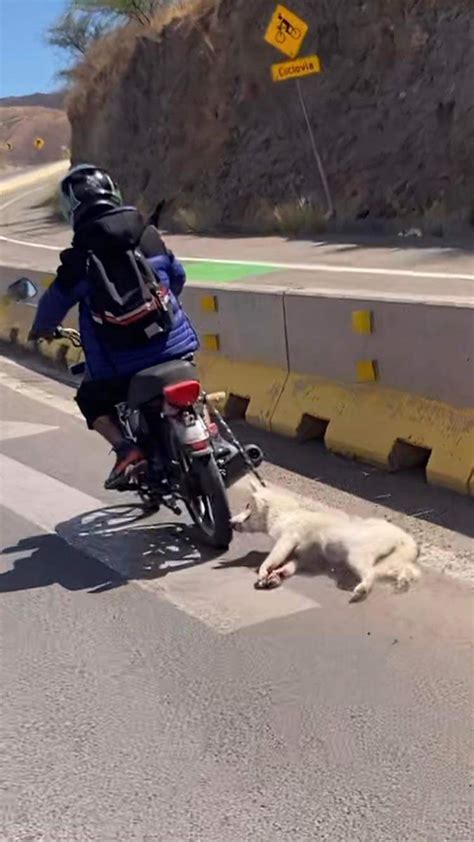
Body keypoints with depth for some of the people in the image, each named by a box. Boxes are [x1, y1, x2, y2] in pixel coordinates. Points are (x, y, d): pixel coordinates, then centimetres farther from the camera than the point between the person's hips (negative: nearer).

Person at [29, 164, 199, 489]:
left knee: (91, 398, 19)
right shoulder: (150, 236, 2)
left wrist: (41, 329, 21)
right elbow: (178, 276, 16)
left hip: (124, 364, -4)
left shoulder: (80, 258, -11)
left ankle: (125, 448, -1)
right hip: (176, 345, 4)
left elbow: (54, 302, -1)